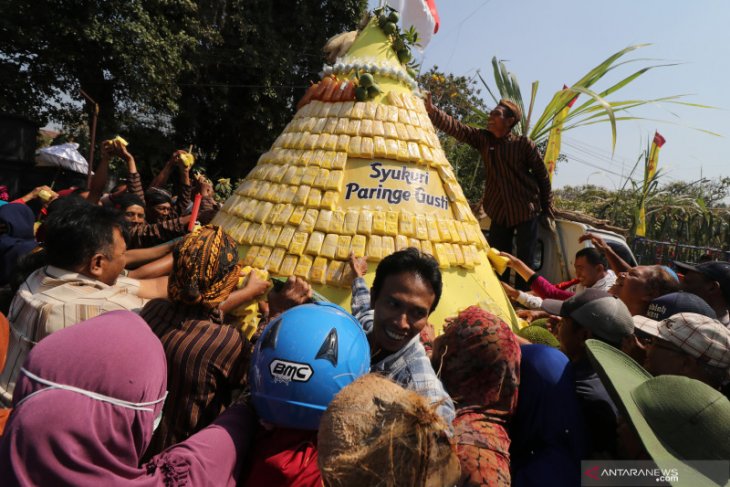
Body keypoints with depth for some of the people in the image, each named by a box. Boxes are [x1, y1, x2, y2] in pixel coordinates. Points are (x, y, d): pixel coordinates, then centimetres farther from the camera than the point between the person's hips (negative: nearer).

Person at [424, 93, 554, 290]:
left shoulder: (524, 144, -11)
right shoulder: (483, 138, -1)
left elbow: (542, 175, -2)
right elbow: (455, 127, -11)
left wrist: (547, 206, 3)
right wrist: (431, 110, -23)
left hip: (526, 211, -4)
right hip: (499, 212, 4)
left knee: (525, 262, 3)